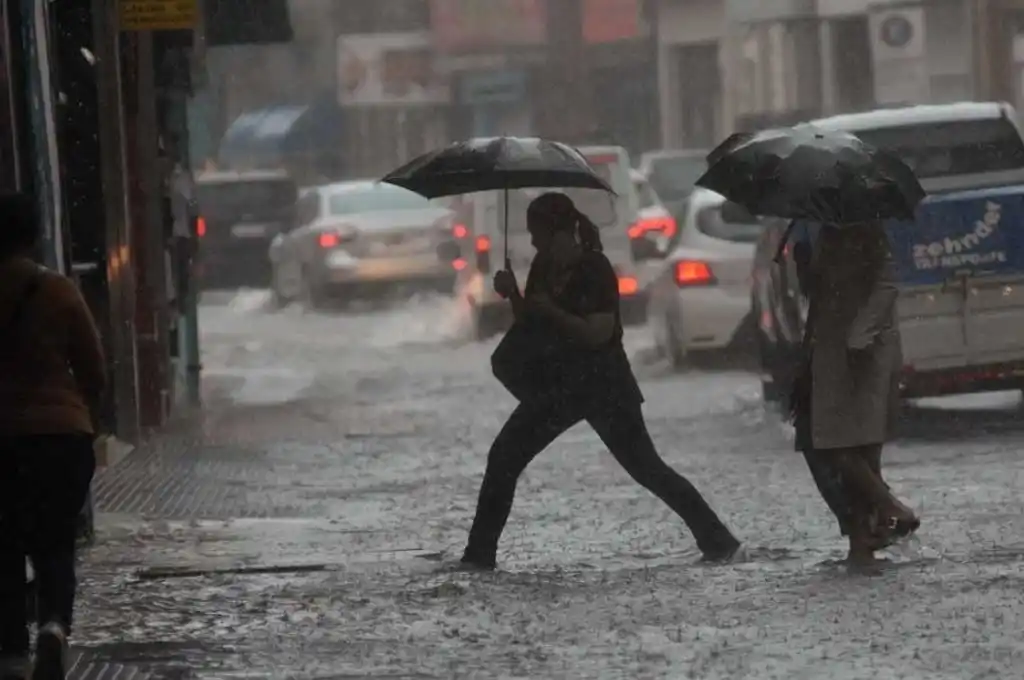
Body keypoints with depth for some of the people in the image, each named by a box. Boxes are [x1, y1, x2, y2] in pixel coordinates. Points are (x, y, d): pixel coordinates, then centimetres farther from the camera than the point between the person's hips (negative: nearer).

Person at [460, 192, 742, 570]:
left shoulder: (594, 270, -17)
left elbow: (598, 333, -23)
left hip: (605, 386, -7)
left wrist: (552, 310, -24)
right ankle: (480, 553, 5)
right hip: (562, 382, 7)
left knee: (646, 468, -6)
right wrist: (513, 295, -6)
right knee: (503, 457, 0)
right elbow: (529, 323, 12)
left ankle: (718, 541, 1)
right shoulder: (543, 267, 5)